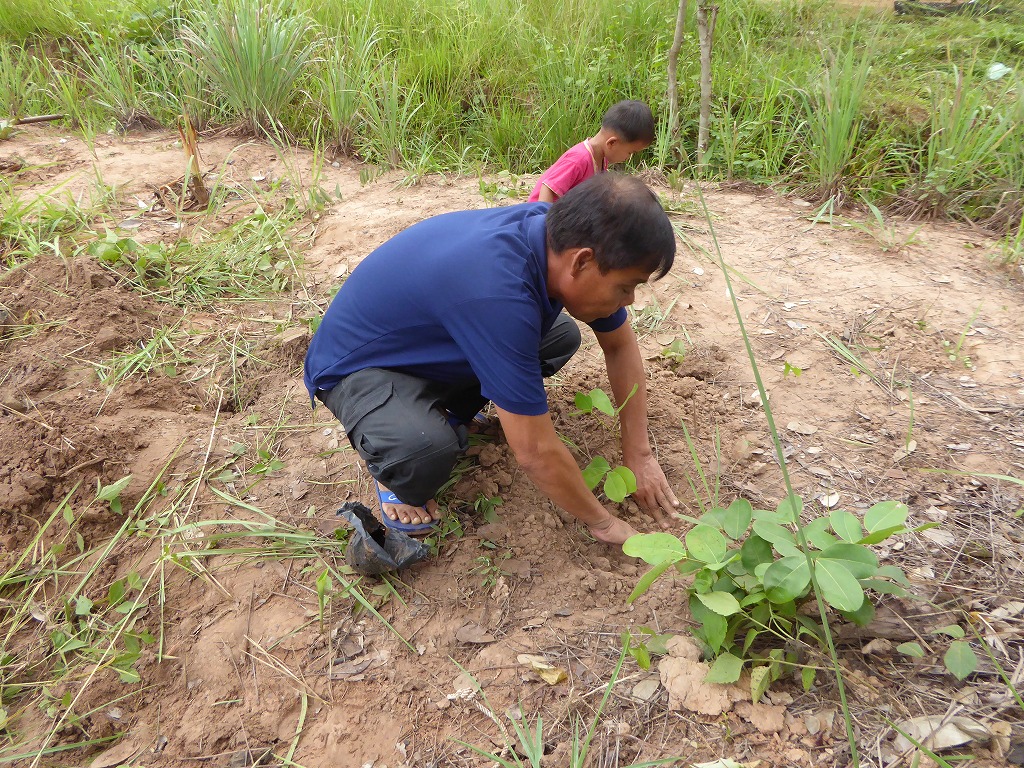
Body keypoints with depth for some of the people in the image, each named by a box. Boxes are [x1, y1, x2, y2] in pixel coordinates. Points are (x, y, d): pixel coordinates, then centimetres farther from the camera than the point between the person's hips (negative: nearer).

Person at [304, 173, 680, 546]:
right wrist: (602, 523, -17)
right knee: (426, 446, -37)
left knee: (562, 336, -1)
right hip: (356, 366, -7)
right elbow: (536, 452, -33)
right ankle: (393, 471, 0)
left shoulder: (565, 236, -16)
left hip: (431, 343, 8)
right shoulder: (496, 292, -41)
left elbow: (620, 344, -1)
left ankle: (449, 414, 12)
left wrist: (639, 455, -2)